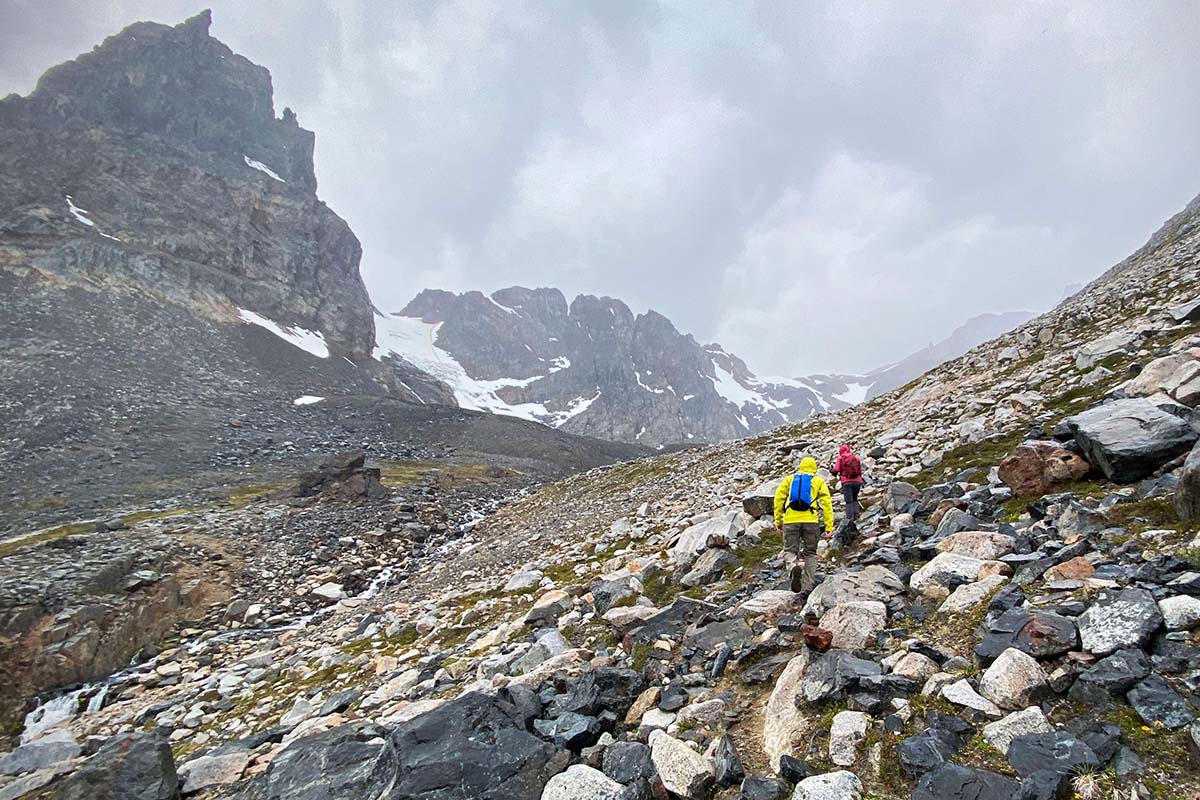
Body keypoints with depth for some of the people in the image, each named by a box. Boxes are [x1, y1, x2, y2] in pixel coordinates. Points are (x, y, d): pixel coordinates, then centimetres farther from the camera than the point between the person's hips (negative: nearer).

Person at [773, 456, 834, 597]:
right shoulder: (819, 481, 14)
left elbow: (778, 498, 5)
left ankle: (794, 567, -25)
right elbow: (827, 503, 3)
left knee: (789, 551, 8)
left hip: (791, 520, 0)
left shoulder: (789, 479, 16)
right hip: (811, 521, 0)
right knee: (810, 554, 14)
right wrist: (829, 526, 1)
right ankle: (807, 588, 10)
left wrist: (778, 520, 9)